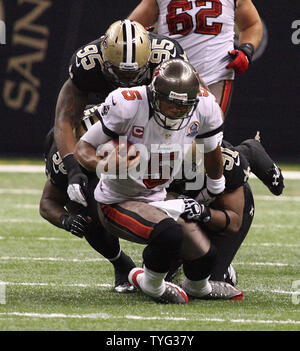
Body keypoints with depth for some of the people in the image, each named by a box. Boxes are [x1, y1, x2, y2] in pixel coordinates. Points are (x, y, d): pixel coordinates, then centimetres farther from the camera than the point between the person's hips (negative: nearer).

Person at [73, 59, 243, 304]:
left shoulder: (203, 106, -13)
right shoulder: (129, 105, -28)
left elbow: (211, 150, 10)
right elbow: (83, 148, -18)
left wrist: (216, 189, 26)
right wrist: (106, 165, -40)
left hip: (157, 198, 6)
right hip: (118, 201, -6)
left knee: (204, 256, 3)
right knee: (169, 233, -32)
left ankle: (201, 287, 43)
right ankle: (152, 285, 0)